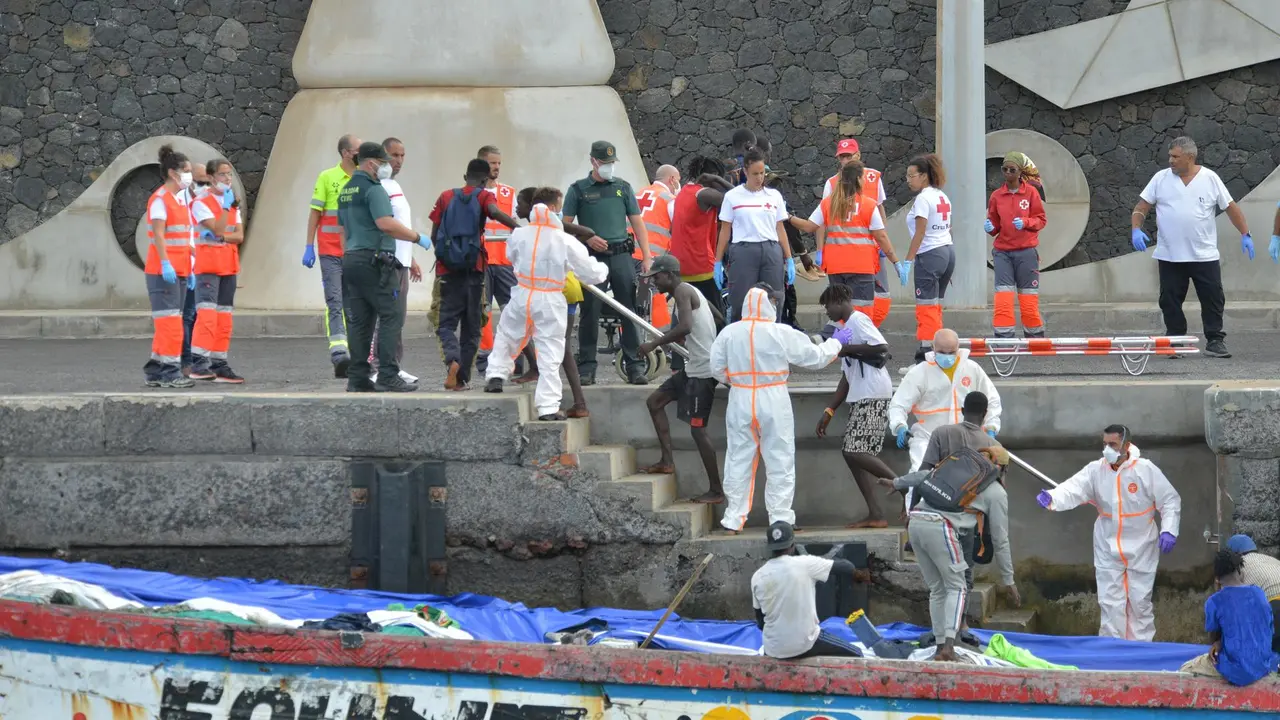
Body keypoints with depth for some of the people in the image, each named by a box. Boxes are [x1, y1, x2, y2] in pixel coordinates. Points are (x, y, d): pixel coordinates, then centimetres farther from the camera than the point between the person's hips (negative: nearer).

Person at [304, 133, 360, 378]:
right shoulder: (327, 178, -1)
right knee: (335, 302, -11)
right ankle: (339, 352, -21)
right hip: (331, 251, -4)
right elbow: (315, 213, 1)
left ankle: (349, 357, 13)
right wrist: (309, 247, -4)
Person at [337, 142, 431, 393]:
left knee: (360, 321, 8)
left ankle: (358, 378, 5)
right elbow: (386, 223, -22)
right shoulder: (373, 189, -11)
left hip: (351, 259, 9)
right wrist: (418, 238, -13)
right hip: (374, 260, -9)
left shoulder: (346, 190, 19)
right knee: (391, 316, -8)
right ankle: (388, 376, -14)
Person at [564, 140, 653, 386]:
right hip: (592, 258, -2)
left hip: (621, 255, 2)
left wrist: (646, 257, 3)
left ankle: (635, 366, 3)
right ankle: (587, 368, 5)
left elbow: (637, 223, 11)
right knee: (589, 313, -1)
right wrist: (587, 238, -11)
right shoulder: (578, 190, 6)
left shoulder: (623, 188, 13)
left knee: (630, 312, -1)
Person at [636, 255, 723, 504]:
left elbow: (685, 327, -28)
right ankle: (667, 461, 14)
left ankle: (716, 490, -4)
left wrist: (654, 344, -20)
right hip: (694, 366, 11)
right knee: (655, 401, 17)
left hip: (702, 369, -11)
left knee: (697, 428, -8)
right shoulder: (689, 292, 17)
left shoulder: (682, 291, -13)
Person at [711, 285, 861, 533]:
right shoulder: (783, 334, -10)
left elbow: (717, 369, 1)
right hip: (773, 402, -2)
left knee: (739, 460, 10)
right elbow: (815, 357, -3)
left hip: (740, 401, 2)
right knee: (779, 461, 6)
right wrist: (836, 343, 15)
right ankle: (780, 517, 7)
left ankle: (734, 518, 12)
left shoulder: (729, 333, -4)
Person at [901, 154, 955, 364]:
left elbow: (920, 233, -17)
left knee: (926, 307, -8)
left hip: (929, 255, -9)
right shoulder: (943, 197, 14)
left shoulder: (923, 199, -12)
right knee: (935, 306, 14)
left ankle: (927, 354, -12)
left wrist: (907, 261, -17)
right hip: (948, 251, 9)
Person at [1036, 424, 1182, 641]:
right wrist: (1051, 498, -40)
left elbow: (1170, 501, -5)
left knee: (1140, 602, 6)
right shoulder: (1095, 471, -6)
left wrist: (1169, 530, -17)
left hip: (1141, 550, -2)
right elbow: (1072, 490, -19)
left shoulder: (1146, 470, -12)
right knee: (1110, 603, 4)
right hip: (1108, 550, 2)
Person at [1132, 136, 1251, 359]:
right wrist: (1136, 229, -13)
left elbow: (1231, 207, 5)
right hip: (1169, 256, 1)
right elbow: (1142, 206, 4)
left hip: (1205, 255, -1)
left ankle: (1215, 341, 6)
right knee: (1170, 301, 3)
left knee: (1213, 299, -1)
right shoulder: (1161, 178, 2)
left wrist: (1245, 234, -1)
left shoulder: (1210, 179, 1)